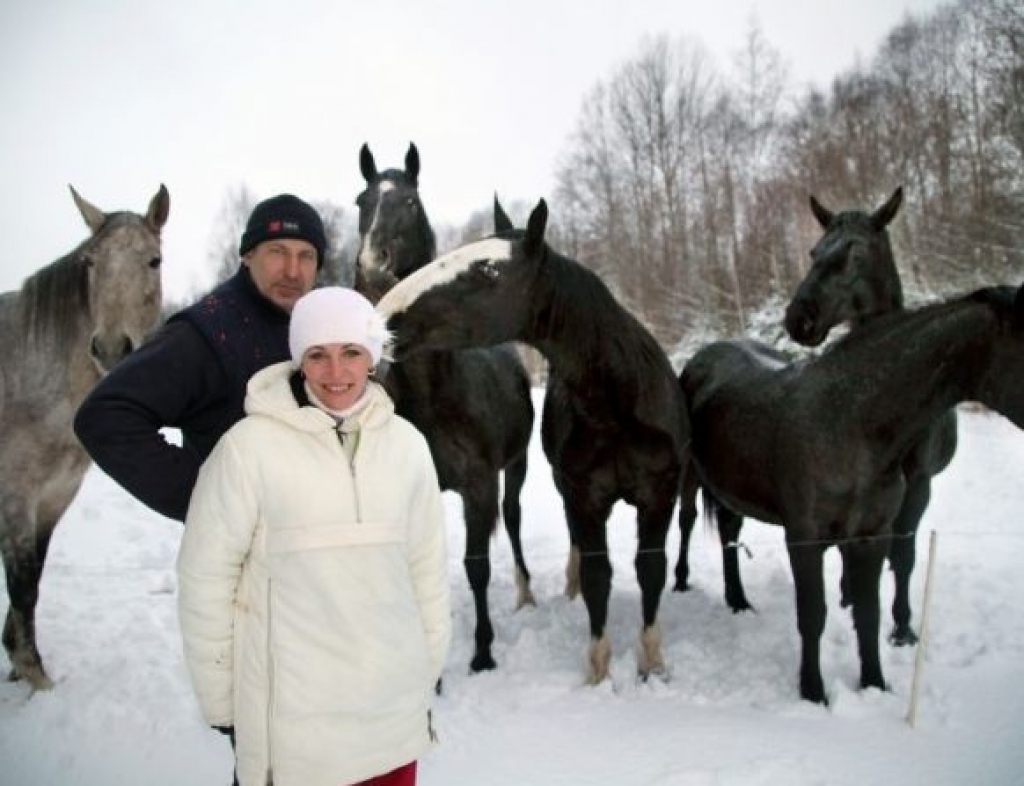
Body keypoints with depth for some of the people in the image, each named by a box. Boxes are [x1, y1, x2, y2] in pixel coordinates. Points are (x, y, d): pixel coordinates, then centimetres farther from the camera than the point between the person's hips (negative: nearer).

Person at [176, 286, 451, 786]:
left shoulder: (406, 443, -1)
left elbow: (426, 566, 6)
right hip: (292, 717, -3)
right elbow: (205, 578, -7)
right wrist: (219, 702, -1)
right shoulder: (251, 445, -13)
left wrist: (428, 671, 10)